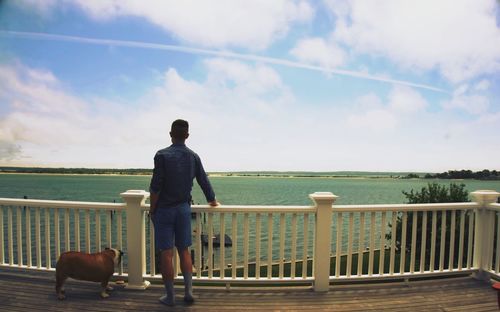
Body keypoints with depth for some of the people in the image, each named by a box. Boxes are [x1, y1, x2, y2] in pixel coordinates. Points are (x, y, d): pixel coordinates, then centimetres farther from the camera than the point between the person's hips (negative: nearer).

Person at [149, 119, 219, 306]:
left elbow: (156, 186, -14)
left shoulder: (162, 155, -11)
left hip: (164, 209, -3)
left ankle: (170, 296, 15)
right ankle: (188, 292, 17)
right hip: (184, 208, 4)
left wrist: (152, 208, -2)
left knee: (166, 253, 5)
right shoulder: (193, 157, 1)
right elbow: (204, 182, 8)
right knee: (184, 251, 13)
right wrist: (212, 201, 23)